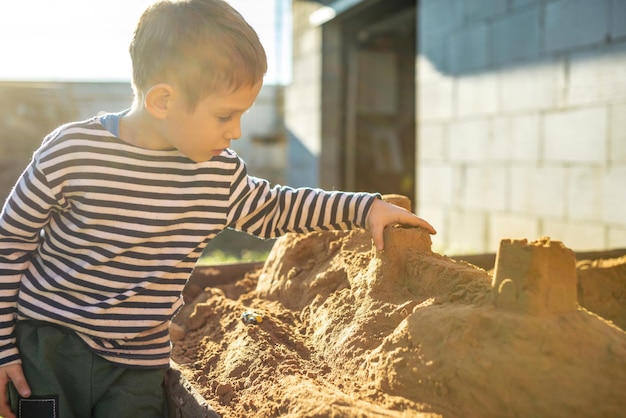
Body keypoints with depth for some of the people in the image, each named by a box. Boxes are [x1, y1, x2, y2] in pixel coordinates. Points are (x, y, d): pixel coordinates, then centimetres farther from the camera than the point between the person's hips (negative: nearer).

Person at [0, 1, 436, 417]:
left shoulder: (220, 173, -4)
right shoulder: (71, 153, -16)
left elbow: (274, 208, 15)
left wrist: (364, 208, 7)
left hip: (139, 364, 3)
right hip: (48, 345, -3)